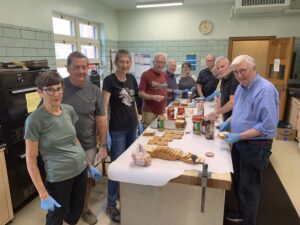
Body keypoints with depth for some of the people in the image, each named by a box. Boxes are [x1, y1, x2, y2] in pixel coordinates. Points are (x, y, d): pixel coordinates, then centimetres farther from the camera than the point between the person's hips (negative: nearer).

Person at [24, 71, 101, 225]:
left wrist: (89, 165, 12)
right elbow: (30, 159, -14)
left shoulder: (69, 110, -2)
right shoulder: (35, 120, -18)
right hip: (58, 177, -5)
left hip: (81, 169, 5)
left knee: (76, 212, 22)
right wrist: (43, 194, -15)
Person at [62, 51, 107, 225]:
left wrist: (103, 146, -1)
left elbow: (101, 120, -1)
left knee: (88, 178, 17)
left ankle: (85, 208, 43)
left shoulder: (95, 91, -4)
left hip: (88, 145, 2)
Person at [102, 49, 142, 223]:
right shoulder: (109, 80, -13)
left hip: (132, 127, 7)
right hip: (117, 130, -6)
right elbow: (104, 107, -18)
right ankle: (111, 205, 16)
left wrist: (138, 119, 14)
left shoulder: (131, 78, 6)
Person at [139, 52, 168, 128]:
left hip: (162, 111, 5)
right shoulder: (146, 74, -7)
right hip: (149, 112, -5)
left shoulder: (164, 75, 11)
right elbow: (140, 93, -8)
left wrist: (165, 105, 14)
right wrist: (153, 97, -23)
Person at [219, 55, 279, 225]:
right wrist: (229, 122, 4)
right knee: (238, 183, 22)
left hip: (256, 147, -8)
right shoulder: (242, 86, 5)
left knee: (248, 188, 8)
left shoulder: (265, 90, -23)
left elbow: (268, 126, -26)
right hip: (239, 144, 9)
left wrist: (239, 136, -25)